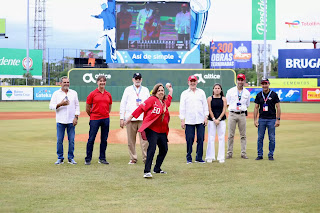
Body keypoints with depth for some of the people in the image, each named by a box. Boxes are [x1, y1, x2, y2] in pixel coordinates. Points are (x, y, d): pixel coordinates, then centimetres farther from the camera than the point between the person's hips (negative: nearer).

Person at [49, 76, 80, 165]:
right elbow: (51, 106, 0)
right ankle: (60, 158, 9)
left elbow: (77, 106, 10)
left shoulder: (74, 93, 12)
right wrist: (60, 104, -16)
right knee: (59, 140, -1)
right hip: (60, 121, -1)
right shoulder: (56, 93, 6)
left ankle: (71, 158, 10)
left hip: (71, 121, 1)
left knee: (71, 140, 0)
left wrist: (76, 117, -2)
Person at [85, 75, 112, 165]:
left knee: (104, 139, 8)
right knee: (91, 139, -3)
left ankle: (102, 158, 17)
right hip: (94, 119, -4)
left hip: (106, 119, 4)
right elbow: (87, 108, 4)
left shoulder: (108, 94, 8)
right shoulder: (92, 94, -3)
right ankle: (88, 159, 4)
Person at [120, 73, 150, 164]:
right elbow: (123, 104, 7)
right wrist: (122, 118, -1)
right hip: (130, 119, 0)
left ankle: (146, 158, -2)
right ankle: (133, 159, 8)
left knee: (144, 139, -7)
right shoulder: (128, 90, 10)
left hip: (143, 119, 0)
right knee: (131, 140, 0)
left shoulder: (146, 90, 15)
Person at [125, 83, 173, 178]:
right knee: (152, 147, -20)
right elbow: (141, 108, -9)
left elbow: (168, 101, 40)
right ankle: (147, 171, -23)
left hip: (162, 130, 8)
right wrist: (131, 117, -12)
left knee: (164, 149, 12)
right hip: (152, 129, -8)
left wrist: (170, 91, 37)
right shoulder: (152, 99, -4)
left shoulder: (165, 102, 16)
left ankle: (157, 169, 28)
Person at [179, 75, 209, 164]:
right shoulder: (184, 93, 7)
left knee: (200, 139, 0)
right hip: (189, 121, -2)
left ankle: (199, 157, 8)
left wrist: (206, 117, 2)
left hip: (200, 120, 2)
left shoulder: (201, 92, 13)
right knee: (189, 139, -2)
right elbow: (182, 107, 4)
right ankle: (189, 158, 8)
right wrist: (182, 120, -3)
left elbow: (205, 105, 13)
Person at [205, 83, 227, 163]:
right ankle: (210, 157, 3)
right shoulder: (210, 98, 4)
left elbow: (224, 110, -1)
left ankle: (221, 157, 4)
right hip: (211, 120, -1)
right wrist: (214, 119, -11)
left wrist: (218, 119, -12)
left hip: (221, 120, 1)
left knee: (221, 138, 0)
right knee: (211, 138, -2)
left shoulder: (223, 99, 6)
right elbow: (210, 110, -1)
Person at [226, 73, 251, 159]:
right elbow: (227, 104, 6)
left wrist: (242, 110, 3)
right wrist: (232, 109, -4)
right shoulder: (230, 91, 5)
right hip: (232, 114, -2)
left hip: (242, 115, 2)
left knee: (243, 135, 3)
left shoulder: (247, 93, 10)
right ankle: (229, 153, 5)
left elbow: (247, 105, 16)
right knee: (230, 135, 0)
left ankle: (243, 153, 7)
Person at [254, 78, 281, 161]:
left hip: (271, 119, -2)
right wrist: (255, 120, 1)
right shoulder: (259, 95, 7)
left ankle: (271, 155, 11)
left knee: (272, 138, 1)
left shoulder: (274, 94, -1)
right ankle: (260, 155, 12)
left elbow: (278, 107, -2)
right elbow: (256, 108, 8)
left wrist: (278, 119, -8)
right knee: (260, 138, 4)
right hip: (261, 119, 2)